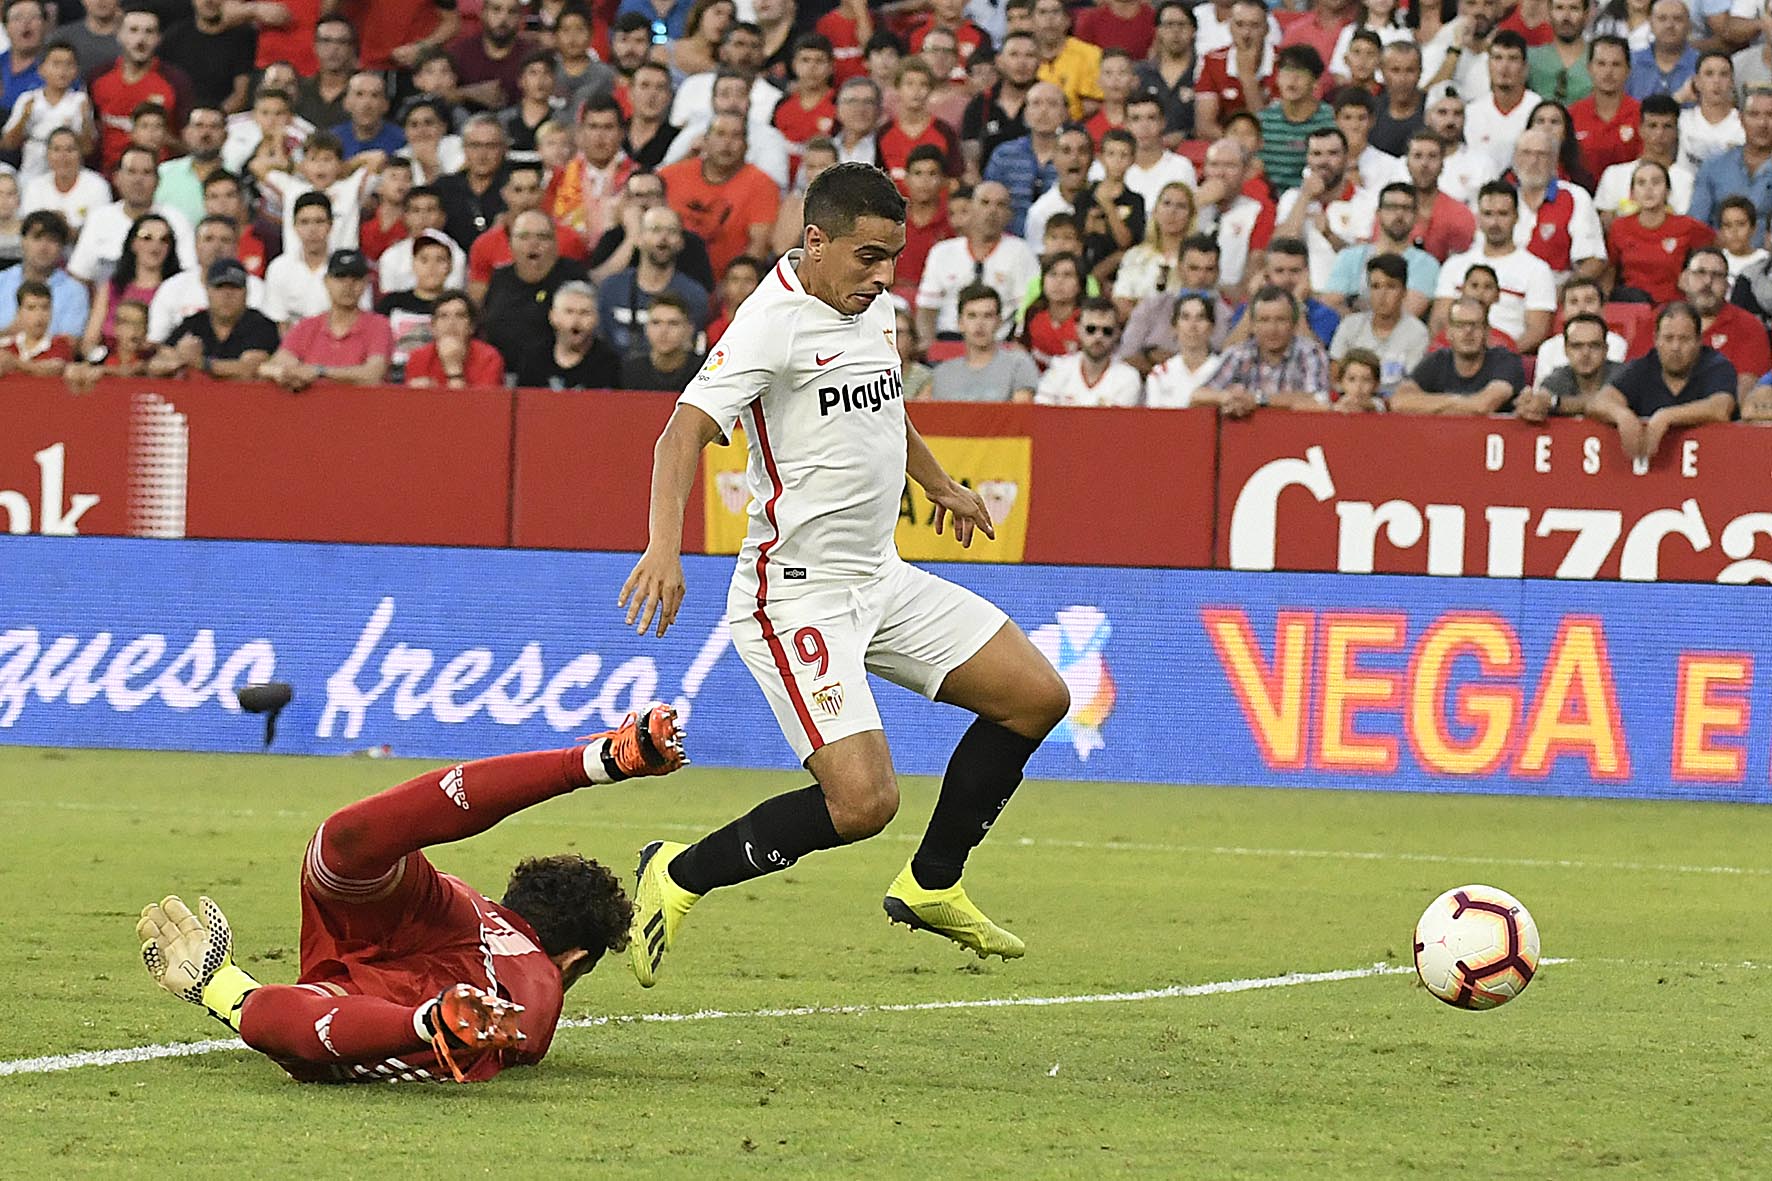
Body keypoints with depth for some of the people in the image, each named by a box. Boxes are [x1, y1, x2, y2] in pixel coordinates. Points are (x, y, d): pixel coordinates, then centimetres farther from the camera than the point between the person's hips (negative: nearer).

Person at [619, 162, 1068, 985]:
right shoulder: (776, 322, -19)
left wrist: (939, 484, 44)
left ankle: (932, 887, 19)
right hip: (798, 596, -9)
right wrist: (664, 547, -45)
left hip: (879, 578, 9)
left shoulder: (870, 305, 8)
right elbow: (686, 430, -30)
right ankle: (679, 877, 0)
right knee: (862, 801, -20)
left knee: (1036, 695, 6)